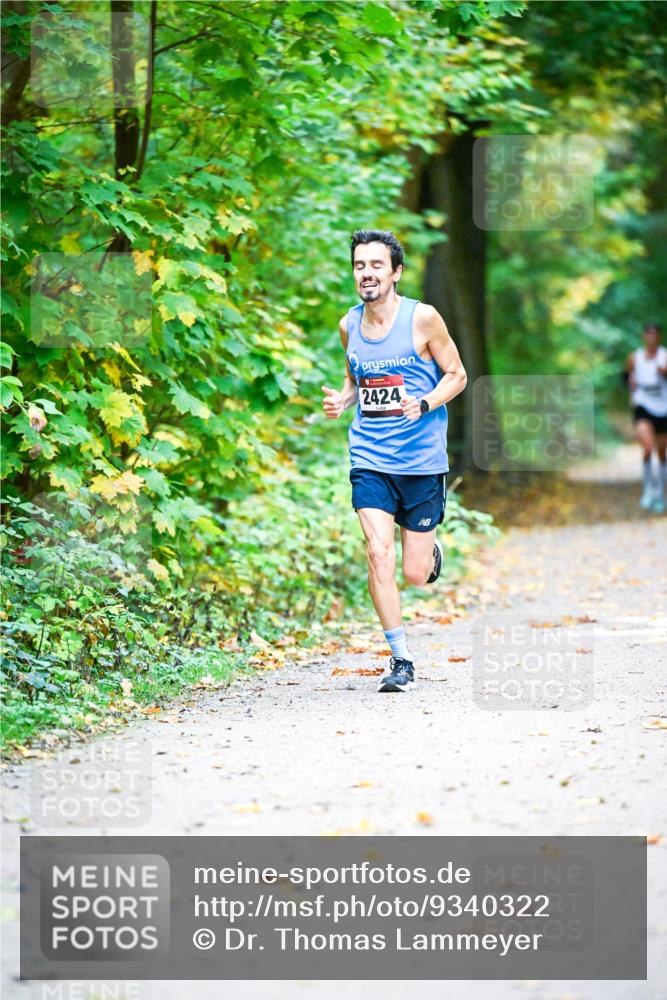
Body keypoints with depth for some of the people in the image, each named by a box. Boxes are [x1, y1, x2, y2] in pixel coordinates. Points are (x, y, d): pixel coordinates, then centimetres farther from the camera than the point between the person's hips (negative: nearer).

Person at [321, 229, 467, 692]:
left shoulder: (422, 318, -8)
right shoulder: (349, 325, 5)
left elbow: (457, 375, -1)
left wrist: (423, 405, -19)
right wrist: (342, 401, -2)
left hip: (422, 458, -2)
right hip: (370, 458, 3)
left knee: (416, 574, 2)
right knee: (378, 554, -13)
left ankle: (431, 550, 40)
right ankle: (401, 659, -2)